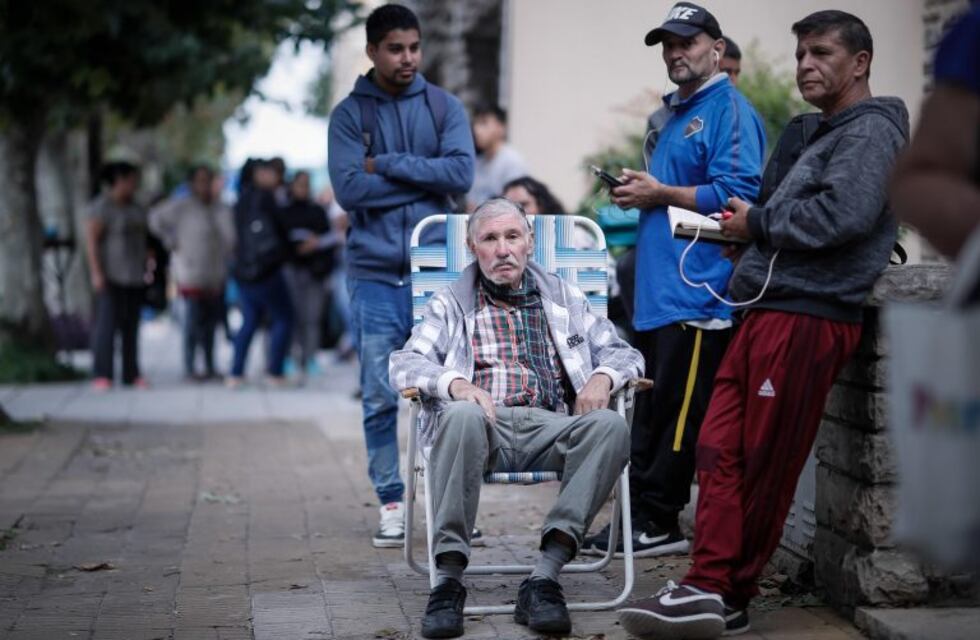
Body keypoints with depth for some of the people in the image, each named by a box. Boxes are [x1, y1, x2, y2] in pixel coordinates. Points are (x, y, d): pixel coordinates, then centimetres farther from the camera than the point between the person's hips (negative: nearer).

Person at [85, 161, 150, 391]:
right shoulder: (101, 206, -12)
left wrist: (146, 269, 12)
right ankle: (102, 376, -10)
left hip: (134, 274, 7)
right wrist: (96, 272, -22)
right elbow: (91, 239, -16)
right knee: (107, 322, -11)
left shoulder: (134, 206, 11)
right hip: (111, 275, -7)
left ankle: (131, 374, 8)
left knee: (131, 324, 6)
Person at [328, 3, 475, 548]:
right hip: (376, 273, 0)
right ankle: (391, 502, 12)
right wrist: (423, 179, -7)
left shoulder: (445, 107, 6)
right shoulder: (350, 114, 3)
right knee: (380, 397, 2)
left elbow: (462, 173, -8)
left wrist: (389, 165, -10)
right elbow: (349, 190, -9)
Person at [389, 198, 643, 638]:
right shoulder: (450, 305, 19)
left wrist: (603, 376, -3)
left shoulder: (565, 300, 25)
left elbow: (622, 351, 22)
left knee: (610, 426, -31)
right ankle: (449, 579, -35)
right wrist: (453, 382, -16)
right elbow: (405, 363, 6)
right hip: (484, 426, -2)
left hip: (549, 428, 2)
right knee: (462, 415, -39)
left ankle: (545, 577, -35)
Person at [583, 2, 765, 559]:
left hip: (698, 290, -10)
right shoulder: (671, 115, 23)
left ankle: (660, 522, -1)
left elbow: (735, 193, -18)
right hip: (656, 292, 10)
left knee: (678, 413, -6)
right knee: (650, 409, 10)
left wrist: (661, 194, -12)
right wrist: (638, 194, 14)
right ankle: (641, 513, 15)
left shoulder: (730, 111, -7)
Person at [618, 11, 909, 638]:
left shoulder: (871, 130, -5)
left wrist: (757, 222, -8)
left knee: (764, 466, -4)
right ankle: (711, 588, 3)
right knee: (720, 449, 2)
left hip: (807, 320, -10)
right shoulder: (825, 134, 27)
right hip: (772, 311, 10)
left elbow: (842, 215, -21)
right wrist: (751, 226, 6)